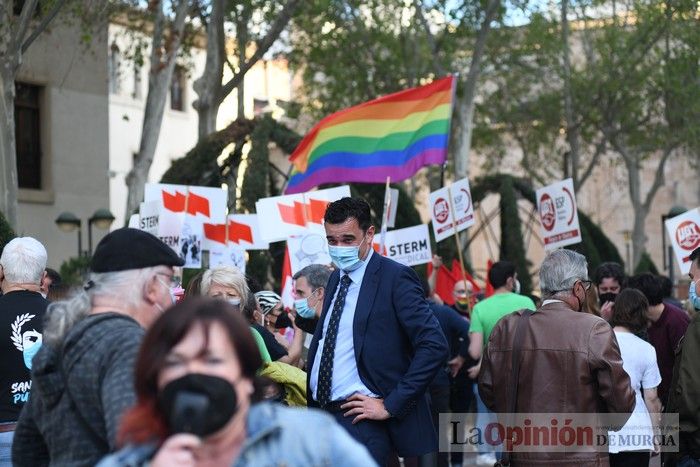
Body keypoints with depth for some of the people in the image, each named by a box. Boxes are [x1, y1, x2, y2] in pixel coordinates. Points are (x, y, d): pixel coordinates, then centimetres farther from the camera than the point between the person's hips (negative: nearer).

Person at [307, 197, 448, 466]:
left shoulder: (395, 278, -8)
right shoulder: (336, 279, 15)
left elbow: (434, 346, -16)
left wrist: (391, 405, -16)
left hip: (361, 418, -7)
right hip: (319, 413, 7)